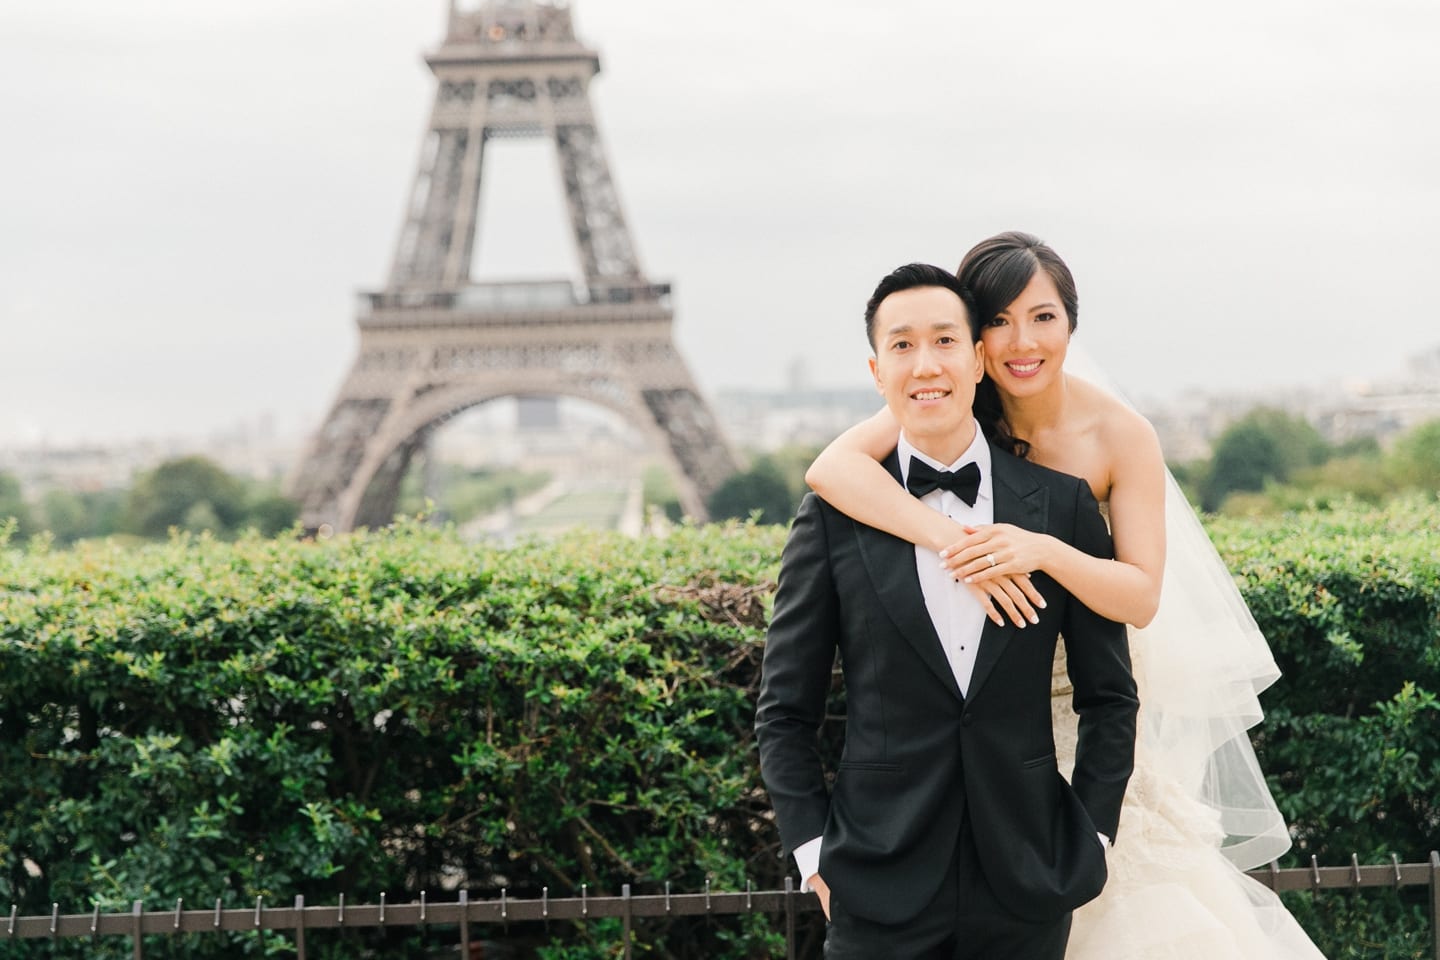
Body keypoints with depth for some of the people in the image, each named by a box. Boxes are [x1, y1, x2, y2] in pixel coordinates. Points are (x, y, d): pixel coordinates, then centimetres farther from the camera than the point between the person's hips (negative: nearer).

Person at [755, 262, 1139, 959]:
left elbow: (1109, 694, 8)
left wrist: (1091, 837, 2)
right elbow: (785, 712, 2)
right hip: (879, 892, -1)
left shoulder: (1062, 504, 2)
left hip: (1028, 888, 1)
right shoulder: (833, 514, -2)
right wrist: (815, 856, -4)